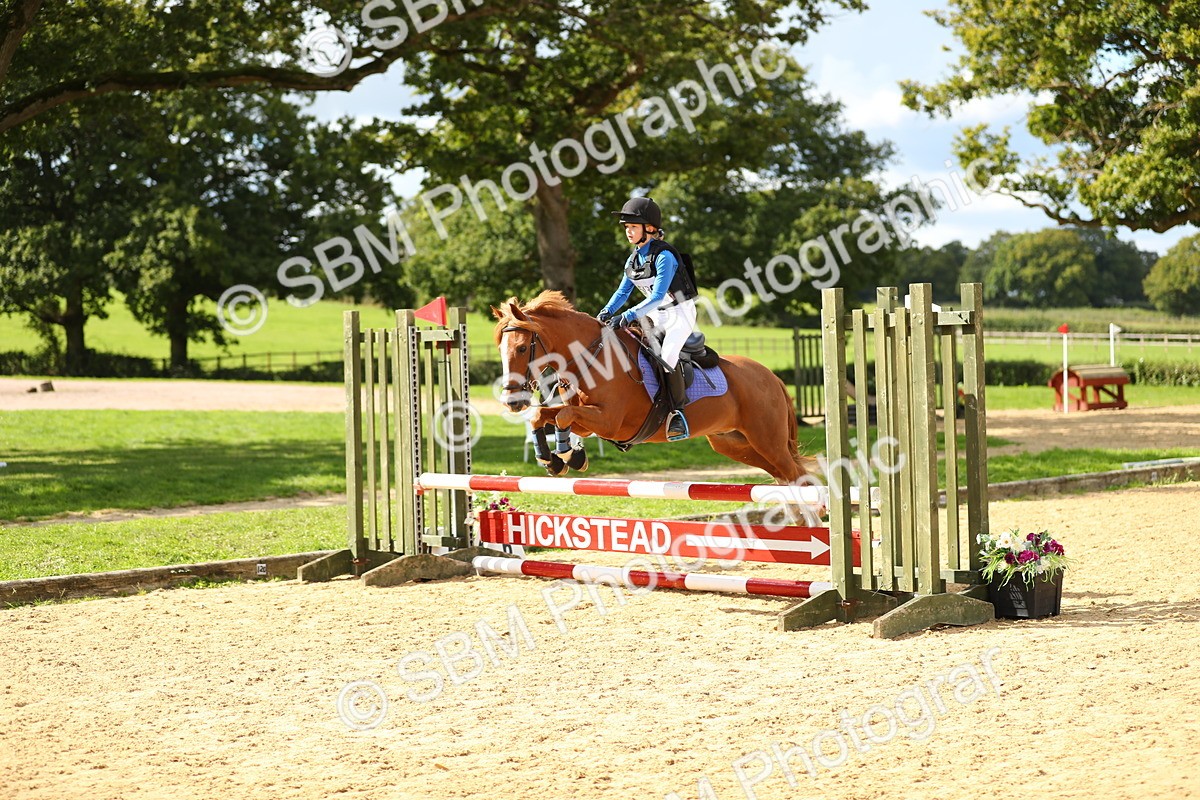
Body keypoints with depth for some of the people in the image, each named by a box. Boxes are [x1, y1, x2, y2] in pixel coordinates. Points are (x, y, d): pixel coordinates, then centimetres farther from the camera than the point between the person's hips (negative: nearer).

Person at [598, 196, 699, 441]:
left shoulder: (664, 256, -22)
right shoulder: (633, 259, 3)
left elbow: (657, 296, -29)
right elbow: (623, 291, 7)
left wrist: (628, 316, -36)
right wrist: (607, 312, -12)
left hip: (680, 313, -9)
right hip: (655, 316, 9)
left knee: (667, 356, -27)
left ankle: (678, 412, -15)